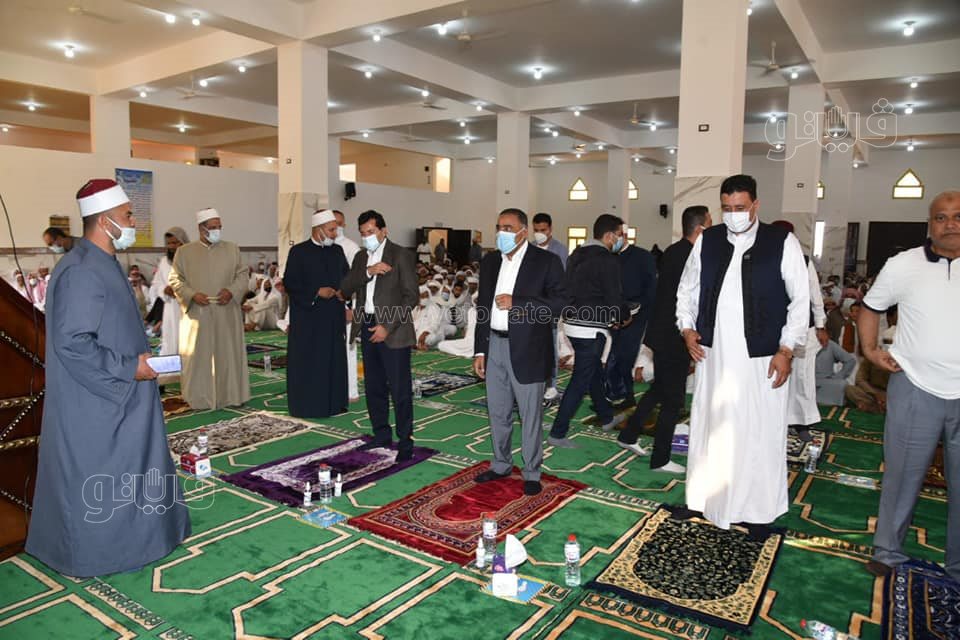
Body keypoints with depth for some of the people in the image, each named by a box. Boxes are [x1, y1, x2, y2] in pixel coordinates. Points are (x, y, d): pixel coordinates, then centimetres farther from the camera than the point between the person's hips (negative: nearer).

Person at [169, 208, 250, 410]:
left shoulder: (232, 249, 7)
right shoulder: (184, 251, 4)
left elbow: (242, 275, 7)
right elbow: (175, 280, 4)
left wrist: (231, 291, -11)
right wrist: (192, 295, -13)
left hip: (226, 314, 1)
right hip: (197, 314, -1)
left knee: (228, 354, 4)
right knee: (198, 355, 2)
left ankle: (230, 395, 13)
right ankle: (199, 397, 12)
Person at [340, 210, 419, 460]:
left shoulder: (401, 255, -5)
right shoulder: (361, 257, 14)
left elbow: (411, 296, -10)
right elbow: (345, 289, 2)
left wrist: (388, 327, -15)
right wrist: (368, 271, -14)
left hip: (393, 330, -6)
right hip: (367, 328, 6)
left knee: (400, 389, -3)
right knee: (374, 387, 13)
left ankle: (405, 441, 6)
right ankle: (382, 434, 26)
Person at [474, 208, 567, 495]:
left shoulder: (547, 261, -6)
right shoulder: (489, 261, 10)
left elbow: (559, 302, -14)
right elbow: (482, 307, 13)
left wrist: (516, 303, -20)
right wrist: (479, 350, 10)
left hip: (527, 349, -5)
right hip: (494, 345, 5)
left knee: (530, 414, 5)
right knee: (497, 412, 16)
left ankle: (531, 473, 20)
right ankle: (501, 464, 33)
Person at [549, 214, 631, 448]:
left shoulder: (576, 255, 11)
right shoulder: (608, 260, -15)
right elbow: (614, 297, -16)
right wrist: (624, 316, 7)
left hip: (573, 322, 9)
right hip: (591, 329, -9)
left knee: (594, 372, 23)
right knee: (580, 380, -2)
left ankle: (607, 418, 40)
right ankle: (557, 433, 3)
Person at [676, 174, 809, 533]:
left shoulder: (783, 243, -4)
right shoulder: (707, 241, 5)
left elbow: (800, 301, -3)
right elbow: (687, 289, 15)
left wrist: (786, 350, -8)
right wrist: (687, 328, 3)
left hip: (762, 359, -3)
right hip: (713, 356, 3)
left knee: (760, 434, 5)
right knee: (710, 429, 13)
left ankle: (757, 511, 20)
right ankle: (707, 500, 29)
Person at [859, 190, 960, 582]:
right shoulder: (904, 266, -4)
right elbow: (871, 306, 9)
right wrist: (869, 349, -2)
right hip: (915, 388, -1)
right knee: (902, 477, 10)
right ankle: (888, 552, 27)